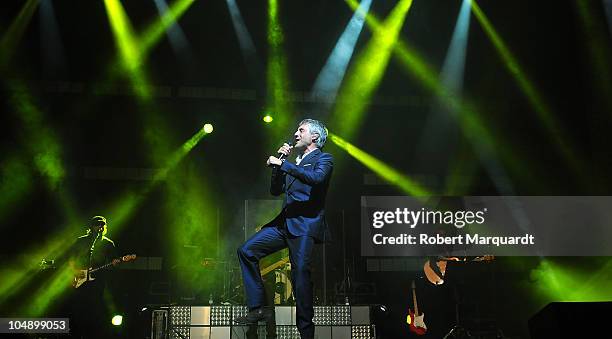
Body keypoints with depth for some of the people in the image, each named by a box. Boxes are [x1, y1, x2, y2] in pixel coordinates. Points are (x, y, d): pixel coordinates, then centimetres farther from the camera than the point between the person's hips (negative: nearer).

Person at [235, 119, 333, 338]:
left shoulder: (323, 159, 3)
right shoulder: (294, 162, 24)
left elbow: (316, 177, -20)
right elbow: (275, 190, 20)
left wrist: (282, 164, -17)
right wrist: (278, 162, 9)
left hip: (306, 224, -8)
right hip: (285, 222, 8)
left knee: (300, 272, -14)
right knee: (246, 251, -1)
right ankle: (259, 308, 2)